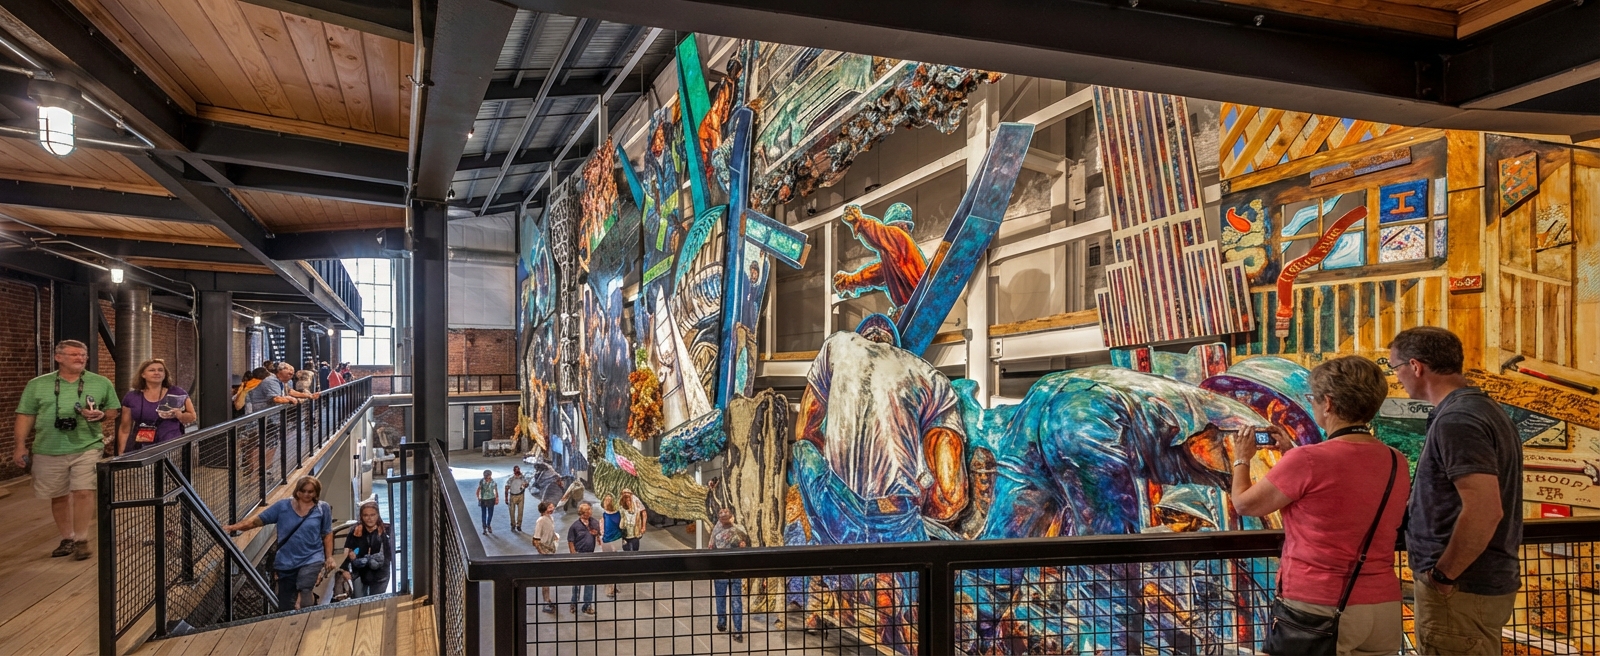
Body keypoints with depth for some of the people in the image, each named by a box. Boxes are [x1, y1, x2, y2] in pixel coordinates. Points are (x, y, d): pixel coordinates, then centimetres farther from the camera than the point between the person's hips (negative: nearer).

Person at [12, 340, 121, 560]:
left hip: (87, 447, -1)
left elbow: (113, 411, 9)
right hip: (49, 450, 2)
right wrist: (21, 445, 1)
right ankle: (67, 539, 24)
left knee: (83, 492, -10)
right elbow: (26, 416, 6)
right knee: (58, 496, 10)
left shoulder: (102, 383, 5)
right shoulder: (37, 385, 5)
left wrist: (101, 415, -13)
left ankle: (81, 540, 0)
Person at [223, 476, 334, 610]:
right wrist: (234, 527, -12)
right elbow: (257, 520, 1)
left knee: (304, 590, -29)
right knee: (286, 606, 8)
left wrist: (329, 557, 1)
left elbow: (327, 534, 4)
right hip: (286, 561, 3)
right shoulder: (283, 506, 2)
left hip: (311, 559, -3)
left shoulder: (322, 508, 0)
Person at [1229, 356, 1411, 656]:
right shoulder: (1397, 463, 3)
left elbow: (1245, 504, -5)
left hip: (1320, 608, -6)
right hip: (1385, 607, 7)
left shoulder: (1307, 461, -18)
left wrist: (1241, 459, 13)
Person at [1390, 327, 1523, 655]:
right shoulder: (1485, 408, 12)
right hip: (1489, 580, 10)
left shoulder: (1456, 420, -20)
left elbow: (1484, 511, -28)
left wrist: (1443, 574, -19)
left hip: (1461, 590, -10)